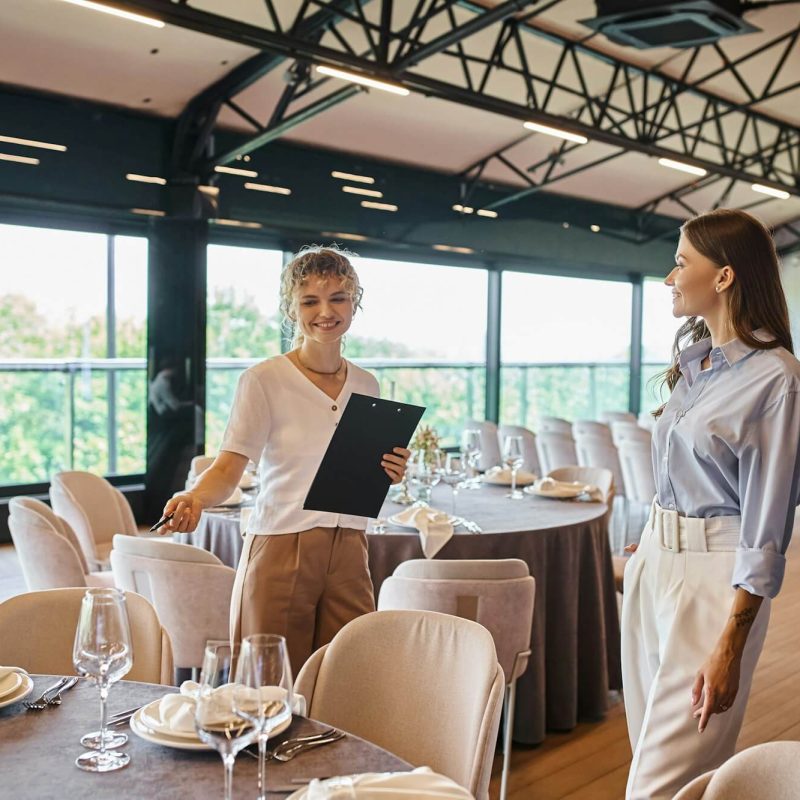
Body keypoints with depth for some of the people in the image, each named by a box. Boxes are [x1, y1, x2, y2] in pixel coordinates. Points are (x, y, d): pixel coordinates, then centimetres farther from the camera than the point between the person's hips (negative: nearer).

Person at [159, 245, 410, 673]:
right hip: (279, 553, -4)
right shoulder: (263, 380, -6)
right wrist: (195, 498, -30)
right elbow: (228, 467, -11)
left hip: (348, 555, 5)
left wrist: (389, 474, -2)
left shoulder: (366, 385, 10)